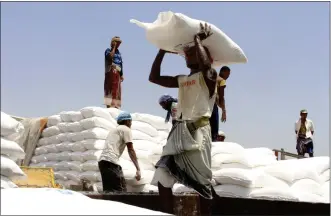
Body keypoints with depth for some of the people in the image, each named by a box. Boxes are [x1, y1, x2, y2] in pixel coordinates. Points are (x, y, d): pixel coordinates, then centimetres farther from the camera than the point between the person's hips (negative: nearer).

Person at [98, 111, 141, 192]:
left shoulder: (114, 130, 30)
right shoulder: (126, 129, 6)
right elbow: (131, 150, 0)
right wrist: (138, 169, -2)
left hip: (102, 160, 9)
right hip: (111, 162, -9)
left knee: (108, 191, 9)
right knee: (120, 192, -12)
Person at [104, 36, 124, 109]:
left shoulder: (119, 52, 19)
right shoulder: (108, 50, 0)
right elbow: (110, 56, -24)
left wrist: (121, 75, 14)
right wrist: (114, 47, -11)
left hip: (117, 74, 7)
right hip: (110, 72, -7)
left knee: (117, 89, 5)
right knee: (110, 88, -13)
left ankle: (115, 106, 8)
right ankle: (109, 105, -16)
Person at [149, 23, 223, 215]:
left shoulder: (209, 76, 0)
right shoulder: (181, 80, 21)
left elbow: (205, 64, -24)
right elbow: (154, 78, 21)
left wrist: (198, 39, -9)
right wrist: (163, 49, 20)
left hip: (198, 131, -7)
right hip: (179, 131, 7)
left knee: (202, 181, -5)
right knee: (163, 176, -1)